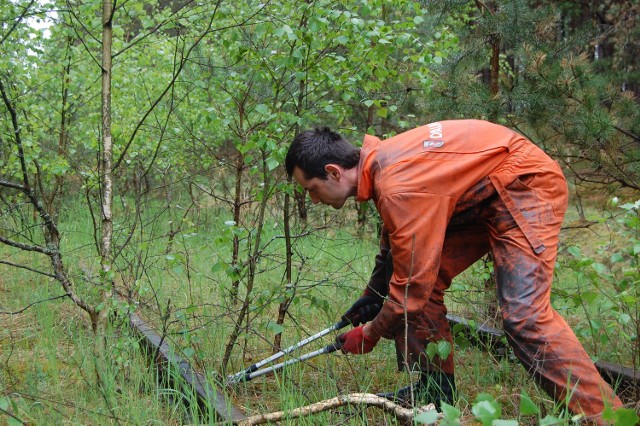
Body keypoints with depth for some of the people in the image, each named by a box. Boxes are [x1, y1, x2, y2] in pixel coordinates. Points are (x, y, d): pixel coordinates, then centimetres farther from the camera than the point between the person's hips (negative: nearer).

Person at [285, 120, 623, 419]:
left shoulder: (399, 188, -31)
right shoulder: (379, 161, 0)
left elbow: (413, 282, -24)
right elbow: (395, 240, 19)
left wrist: (370, 334, -9)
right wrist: (373, 294, 27)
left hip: (526, 185, -10)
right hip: (480, 196, 10)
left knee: (524, 314, -22)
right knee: (424, 277, 4)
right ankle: (436, 393, 14)